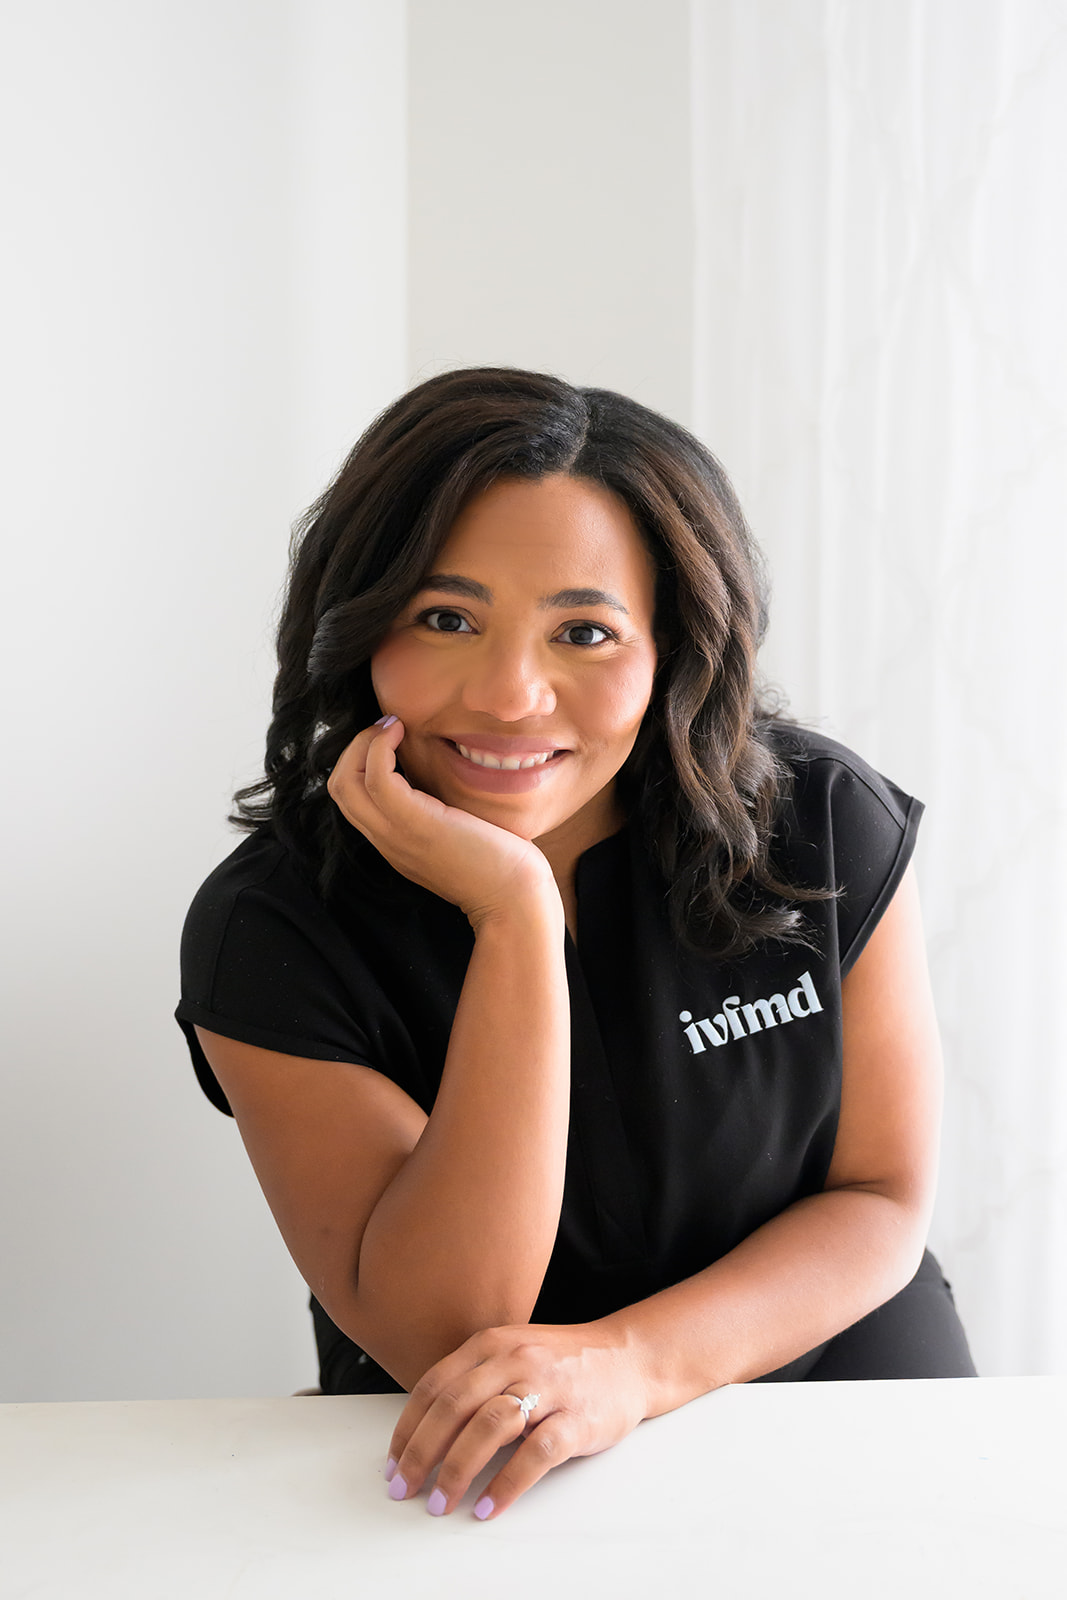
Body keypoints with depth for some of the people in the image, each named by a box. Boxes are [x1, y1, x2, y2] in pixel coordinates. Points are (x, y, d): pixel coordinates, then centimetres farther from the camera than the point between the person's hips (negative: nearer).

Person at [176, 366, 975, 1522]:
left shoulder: (827, 827, -7)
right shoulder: (266, 932, -13)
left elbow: (882, 1205, -3)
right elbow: (436, 1341, -18)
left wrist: (630, 1360, -20)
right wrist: (514, 918, -26)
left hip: (842, 1410, 3)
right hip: (466, 1487, -2)